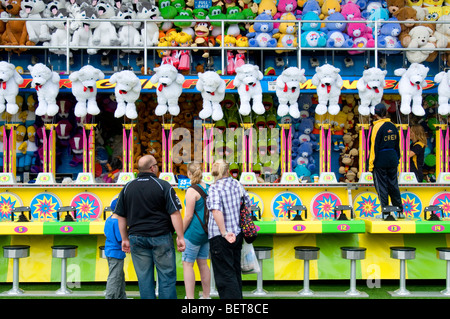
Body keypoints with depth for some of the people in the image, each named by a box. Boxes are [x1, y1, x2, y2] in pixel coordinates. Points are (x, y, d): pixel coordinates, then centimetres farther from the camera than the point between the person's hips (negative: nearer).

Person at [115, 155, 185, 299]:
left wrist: (125, 239, 17)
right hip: (161, 238, -3)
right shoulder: (163, 186, -5)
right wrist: (180, 237, -6)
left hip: (137, 238, 4)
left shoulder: (127, 188, 7)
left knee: (144, 279, 7)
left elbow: (121, 217, 9)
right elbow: (175, 213, -10)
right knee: (167, 276, 3)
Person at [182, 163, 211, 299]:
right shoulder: (208, 188, 8)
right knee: (203, 263, 14)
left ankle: (190, 297, -6)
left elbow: (188, 216, -16)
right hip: (206, 232, 8)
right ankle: (206, 296, 20)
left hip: (194, 232, -8)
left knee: (187, 264, -2)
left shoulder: (192, 190, -15)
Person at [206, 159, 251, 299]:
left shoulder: (214, 188, -14)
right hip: (237, 234, 6)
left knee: (225, 275, -2)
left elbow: (216, 211, -30)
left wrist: (224, 233, -29)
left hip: (220, 237, -6)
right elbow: (247, 203, 15)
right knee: (235, 271, 20)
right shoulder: (237, 184, 4)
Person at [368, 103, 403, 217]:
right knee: (393, 185, 14)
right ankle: (399, 210, 17)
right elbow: (397, 146, 15)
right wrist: (397, 160, 24)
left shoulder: (377, 127, -11)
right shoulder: (393, 126, 9)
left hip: (380, 161, -6)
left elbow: (374, 146, -13)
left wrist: (371, 164, -9)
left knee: (381, 186, 0)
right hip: (392, 160, 6)